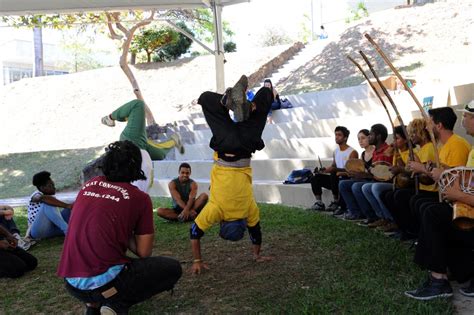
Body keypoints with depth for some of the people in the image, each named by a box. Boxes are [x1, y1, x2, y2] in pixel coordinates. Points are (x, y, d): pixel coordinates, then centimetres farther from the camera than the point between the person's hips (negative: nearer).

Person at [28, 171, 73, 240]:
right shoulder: (36, 195, -6)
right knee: (47, 204, -29)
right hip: (38, 230, -7)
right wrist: (66, 205, -37)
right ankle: (67, 230, -40)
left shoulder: (51, 198, 17)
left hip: (52, 228, 7)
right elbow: (44, 198, -32)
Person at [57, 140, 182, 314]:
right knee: (173, 268, 11)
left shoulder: (88, 185, 11)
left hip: (72, 283, 6)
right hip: (104, 282, -6)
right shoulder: (140, 197, -3)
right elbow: (144, 252, 0)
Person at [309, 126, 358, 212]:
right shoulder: (336, 151, 14)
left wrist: (335, 169, -29)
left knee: (334, 175, -36)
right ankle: (319, 203, -10)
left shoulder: (352, 152, -9)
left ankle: (336, 202, -19)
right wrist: (326, 170, -3)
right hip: (336, 179, 7)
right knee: (315, 178, -10)